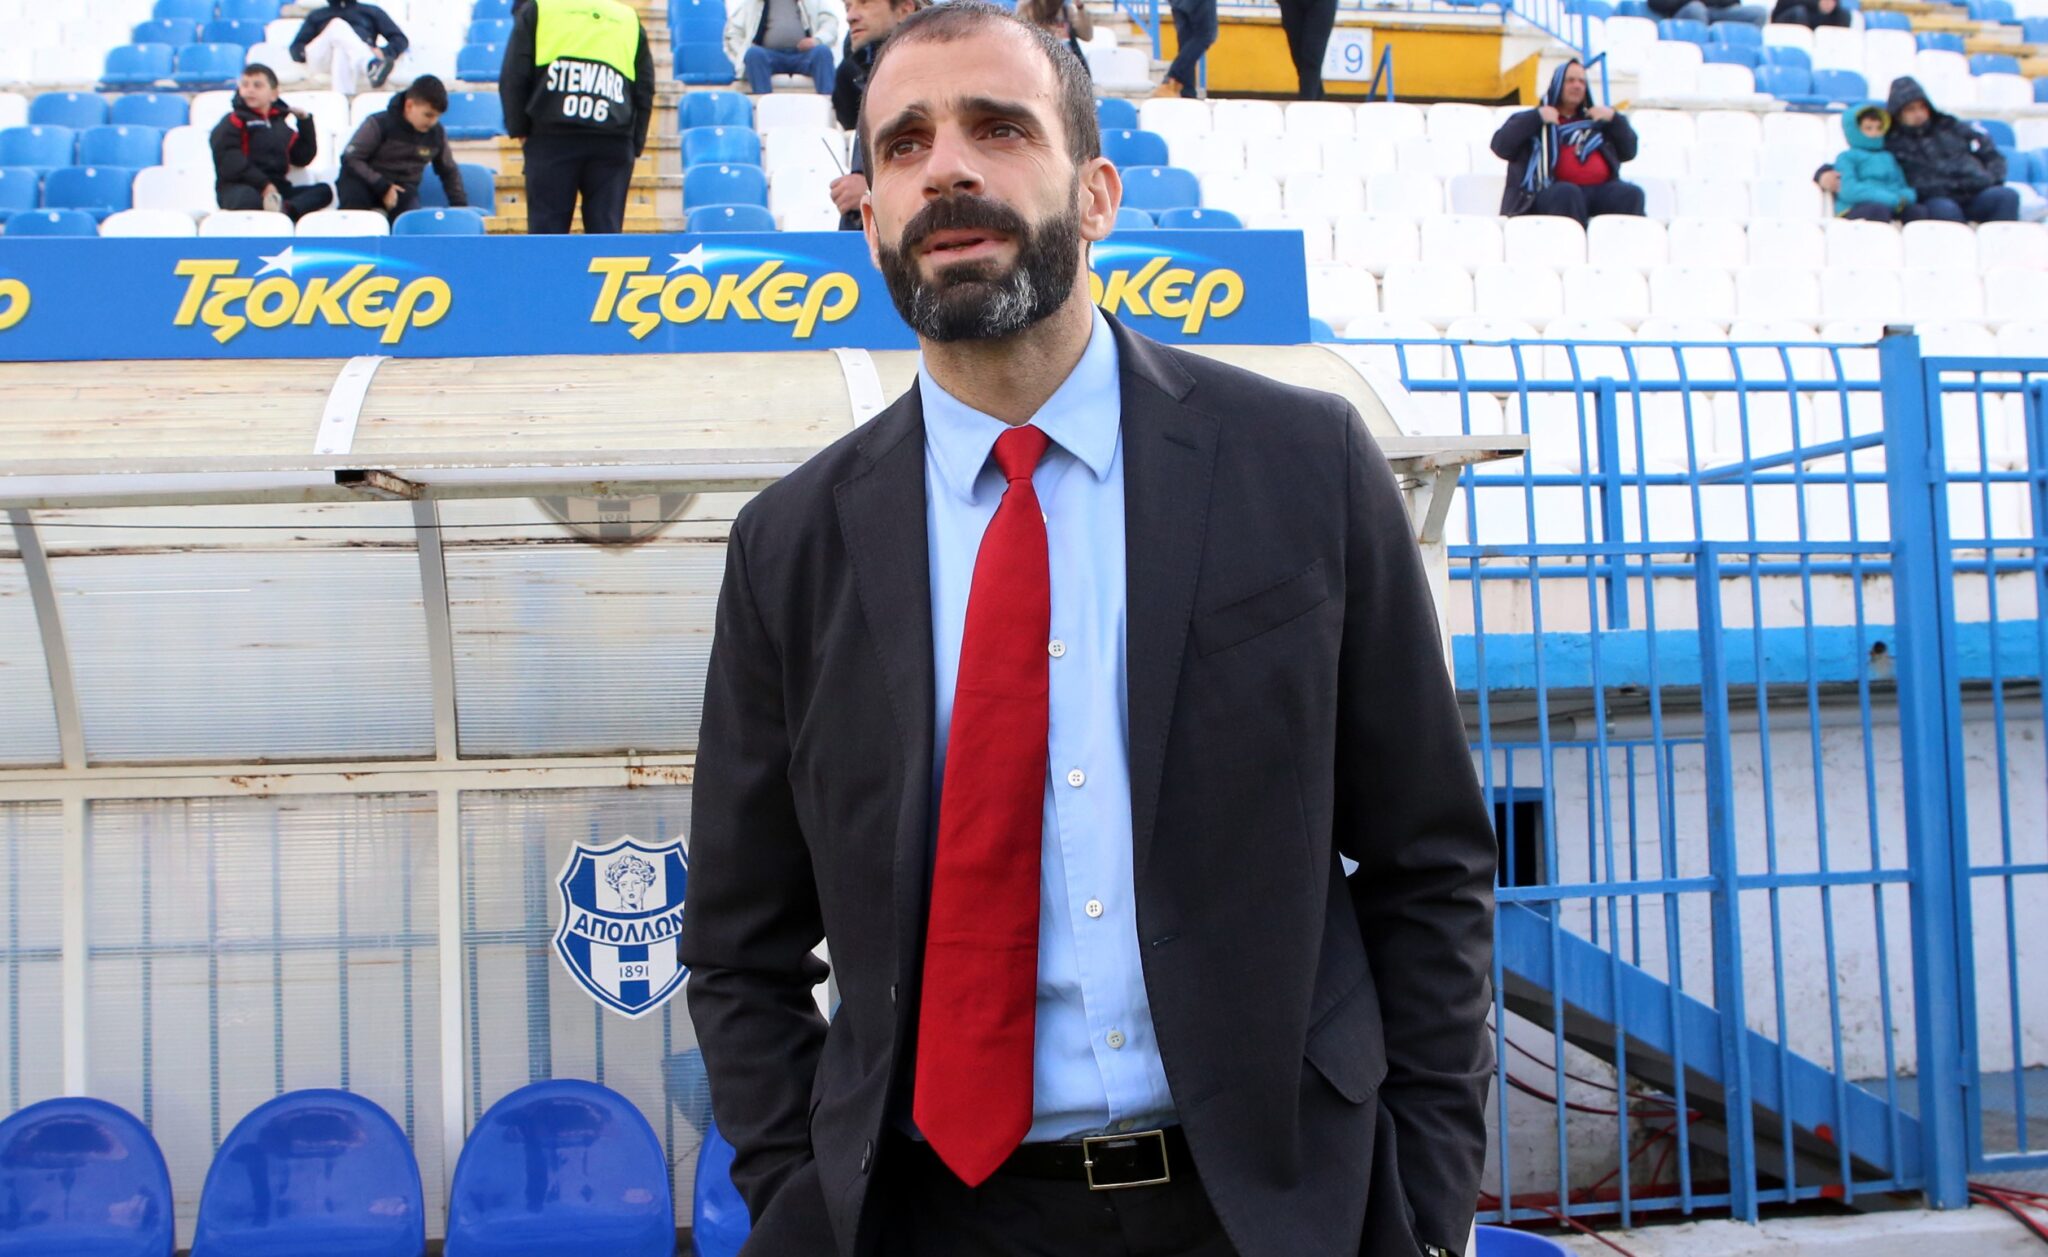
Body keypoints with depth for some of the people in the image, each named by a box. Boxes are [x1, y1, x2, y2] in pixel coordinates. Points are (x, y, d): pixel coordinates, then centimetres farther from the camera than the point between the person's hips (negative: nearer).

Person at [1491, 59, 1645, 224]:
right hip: (1552, 192, -3)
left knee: (1631, 194, -27)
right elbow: (1501, 146, 7)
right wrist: (1536, 117, 0)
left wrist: (1614, 119, 15)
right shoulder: (1534, 122, 22)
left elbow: (1629, 152, 29)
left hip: (1601, 190, 4)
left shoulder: (1596, 122, 32)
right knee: (1566, 193, -38)